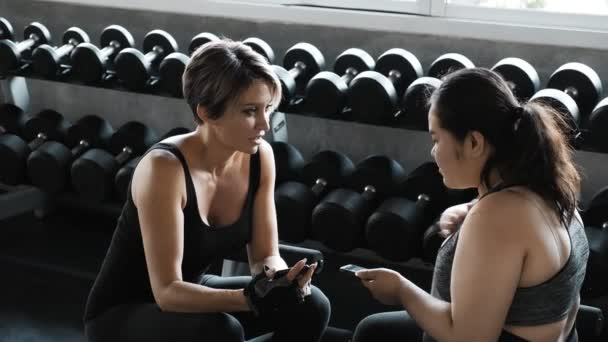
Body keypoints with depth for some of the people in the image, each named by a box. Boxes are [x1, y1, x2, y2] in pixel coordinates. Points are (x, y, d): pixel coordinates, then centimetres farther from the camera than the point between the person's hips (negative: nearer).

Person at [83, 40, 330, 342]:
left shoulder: (259, 157, -11)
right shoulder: (164, 167, -31)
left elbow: (265, 256, -6)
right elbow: (167, 290, -31)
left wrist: (280, 280, -29)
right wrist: (252, 298, -44)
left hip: (189, 293, 7)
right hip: (120, 314, -7)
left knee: (309, 306, -12)